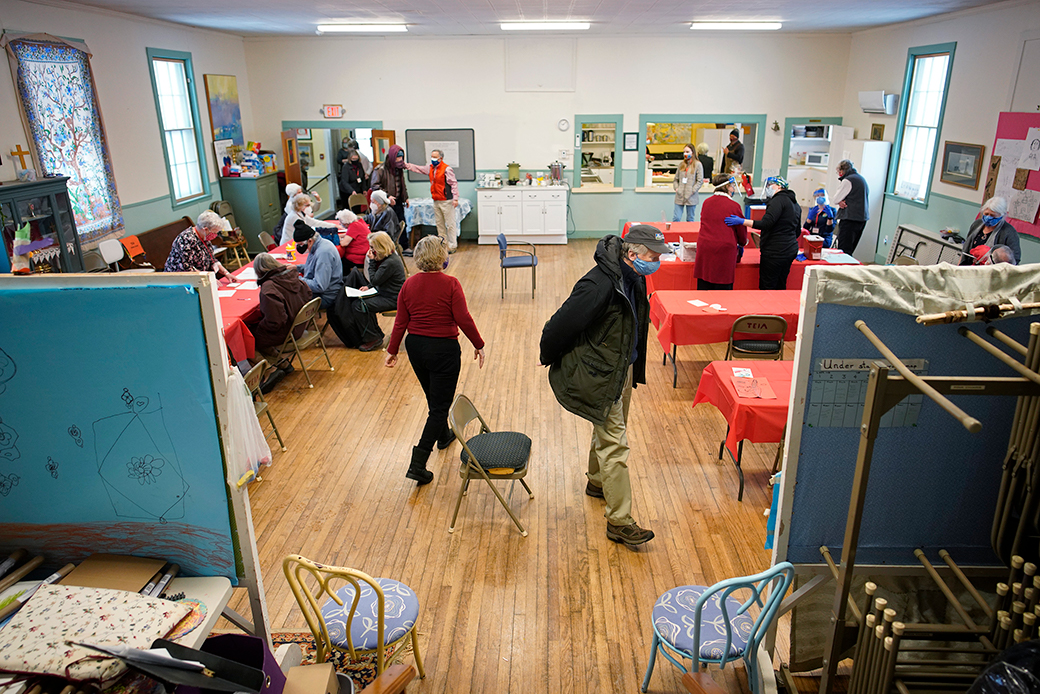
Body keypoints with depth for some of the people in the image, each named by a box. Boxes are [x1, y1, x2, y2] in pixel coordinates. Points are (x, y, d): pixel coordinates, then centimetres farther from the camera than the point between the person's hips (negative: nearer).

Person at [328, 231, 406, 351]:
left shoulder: (391, 263, -24)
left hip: (392, 299, -11)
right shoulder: (387, 258, 9)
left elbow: (374, 280, -19)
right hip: (382, 293, 11)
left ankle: (374, 339, -6)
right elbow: (377, 279, 19)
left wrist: (372, 261, -12)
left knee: (359, 305, -18)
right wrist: (368, 286, 4)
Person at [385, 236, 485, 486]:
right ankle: (418, 464, -4)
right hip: (443, 349, -6)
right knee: (440, 406, 1)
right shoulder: (450, 284, -17)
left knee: (434, 398, 26)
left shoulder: (409, 284, -2)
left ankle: (444, 435, 50)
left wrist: (392, 350, 11)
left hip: (415, 347, 6)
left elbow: (401, 322, 1)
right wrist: (478, 345, -3)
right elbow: (463, 319, -16)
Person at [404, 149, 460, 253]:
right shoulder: (430, 168, 11)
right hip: (436, 201, 8)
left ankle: (452, 246, 1)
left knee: (450, 224, -4)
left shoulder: (447, 169, -12)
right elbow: (417, 168, 23)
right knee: (439, 224, 12)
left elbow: (454, 184, -14)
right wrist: (404, 164, 18)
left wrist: (455, 198, -19)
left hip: (446, 201, -8)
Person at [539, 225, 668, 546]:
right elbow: (562, 323, -23)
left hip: (623, 369, 9)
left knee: (608, 430, 25)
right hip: (599, 376, -9)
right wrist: (548, 357, -7)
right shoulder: (600, 285, -30)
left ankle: (597, 482, 48)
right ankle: (619, 522, 3)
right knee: (615, 446, -6)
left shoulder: (634, 277, 1)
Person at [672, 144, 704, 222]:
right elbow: (676, 179, 19)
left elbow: (700, 181, -6)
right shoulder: (681, 164, 13)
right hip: (679, 196, 4)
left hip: (691, 197, -4)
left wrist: (692, 191, -12)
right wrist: (676, 188, 3)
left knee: (690, 220, 6)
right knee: (676, 218, -1)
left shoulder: (698, 164, -2)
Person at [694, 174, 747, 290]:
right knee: (723, 287, 4)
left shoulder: (706, 202, 8)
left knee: (704, 286, 8)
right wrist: (742, 244, 24)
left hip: (704, 249, 5)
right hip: (725, 250, -4)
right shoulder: (734, 206, -6)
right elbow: (741, 230, 4)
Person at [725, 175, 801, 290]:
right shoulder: (794, 203, 18)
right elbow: (797, 232, 22)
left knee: (767, 287, -5)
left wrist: (742, 221, -24)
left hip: (775, 252, -10)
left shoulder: (779, 200, -12)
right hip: (791, 250, 10)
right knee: (780, 286, 15)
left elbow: (766, 223, -24)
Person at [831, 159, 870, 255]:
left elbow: (836, 199, -10)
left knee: (844, 250, -9)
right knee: (851, 249, 14)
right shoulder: (862, 179, 16)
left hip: (850, 218, -9)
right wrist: (841, 201, 7)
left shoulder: (847, 180, -11)